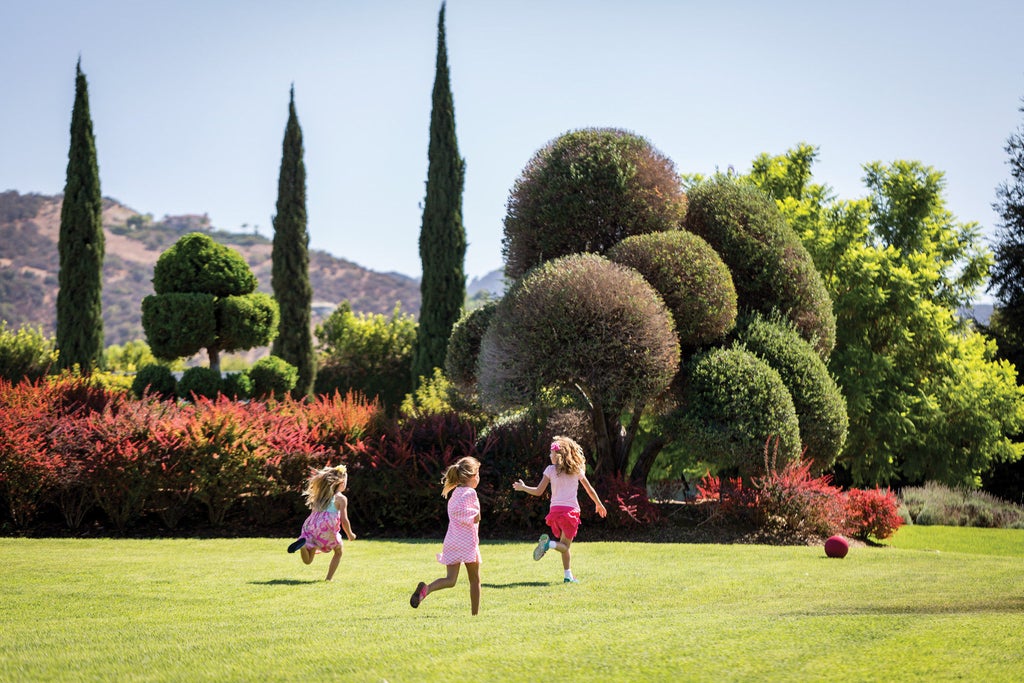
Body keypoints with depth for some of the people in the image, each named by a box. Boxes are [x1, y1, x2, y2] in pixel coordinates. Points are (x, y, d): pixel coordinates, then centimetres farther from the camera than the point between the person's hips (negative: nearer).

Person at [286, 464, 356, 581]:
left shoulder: (321, 496, 21)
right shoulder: (341, 498, 2)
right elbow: (344, 520, -5)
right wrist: (350, 535, 11)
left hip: (311, 528, 4)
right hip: (327, 530, -4)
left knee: (308, 560, 9)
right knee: (339, 551, 24)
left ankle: (303, 544, -23)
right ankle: (329, 577, 13)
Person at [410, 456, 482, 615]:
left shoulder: (456, 492, 18)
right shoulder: (470, 492, -8)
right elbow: (457, 510, -23)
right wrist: (474, 517, -15)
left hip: (451, 541, 7)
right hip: (467, 541, -7)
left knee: (450, 580, -4)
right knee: (475, 580, 9)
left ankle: (426, 588, -32)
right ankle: (475, 613, 13)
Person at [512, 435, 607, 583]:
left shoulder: (550, 470, 2)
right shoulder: (577, 470, 6)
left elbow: (538, 491, 1)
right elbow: (589, 489, 14)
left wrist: (522, 487, 16)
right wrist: (599, 505, 28)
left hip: (555, 510, 1)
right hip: (571, 510, -1)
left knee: (565, 546, 13)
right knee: (565, 545, -2)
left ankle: (568, 576, 6)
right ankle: (549, 544, -33)